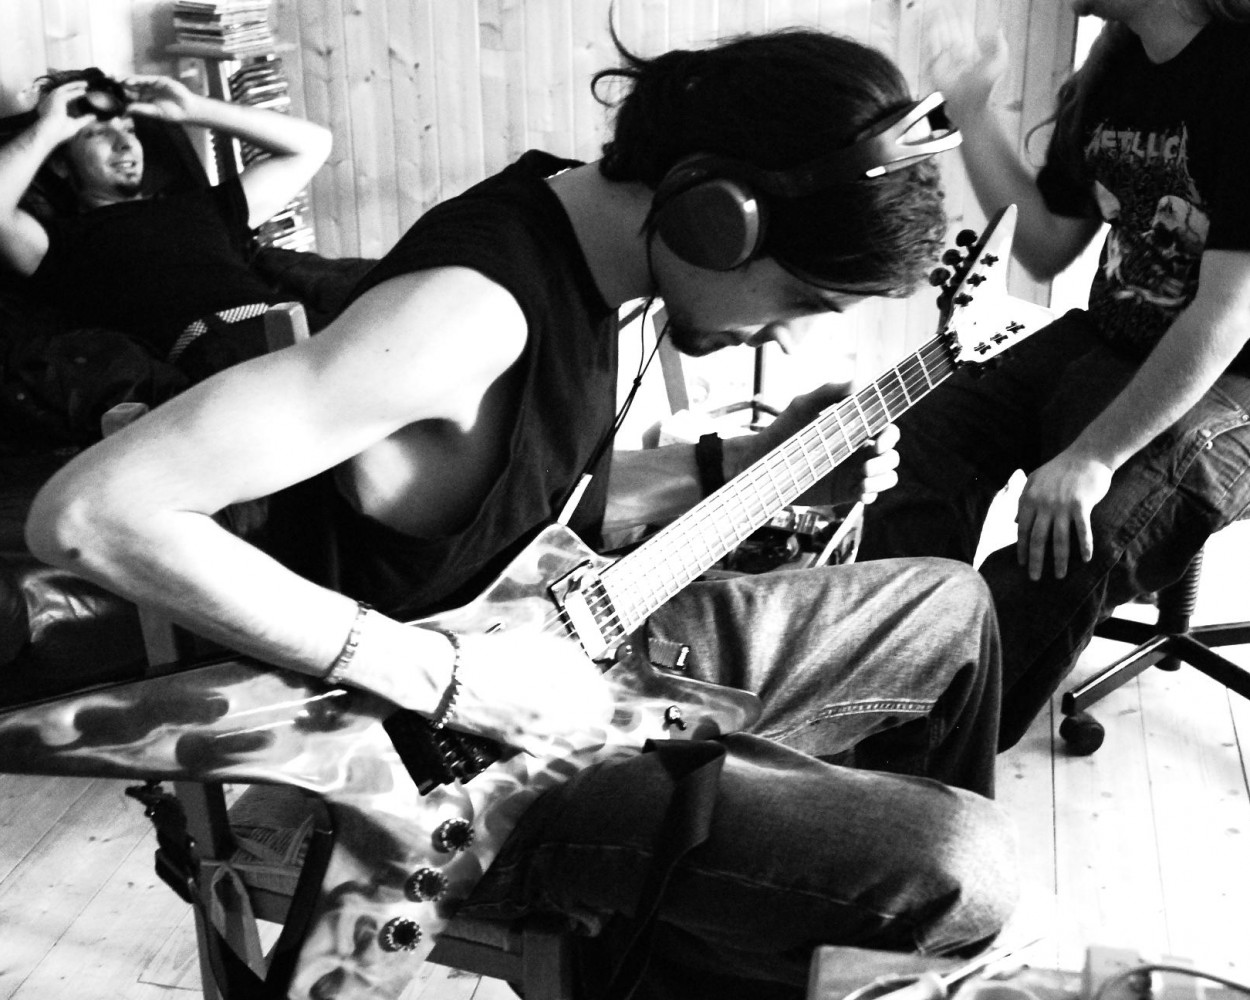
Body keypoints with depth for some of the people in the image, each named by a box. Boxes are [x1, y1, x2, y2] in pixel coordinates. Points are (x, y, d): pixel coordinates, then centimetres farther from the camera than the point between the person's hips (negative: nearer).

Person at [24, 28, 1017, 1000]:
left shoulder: (578, 221, -1)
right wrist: (442, 673, -31)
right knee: (956, 871, -20)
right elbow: (88, 510, -33)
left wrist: (745, 465, 3)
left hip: (571, 645, 9)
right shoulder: (471, 308, -29)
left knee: (950, 607, 19)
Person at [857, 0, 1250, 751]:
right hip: (1107, 344, 8)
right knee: (931, 433, -6)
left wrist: (1093, 457, -30)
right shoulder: (1110, 70, 4)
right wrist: (972, 114, 2)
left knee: (1074, 543, -28)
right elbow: (1048, 250, 12)